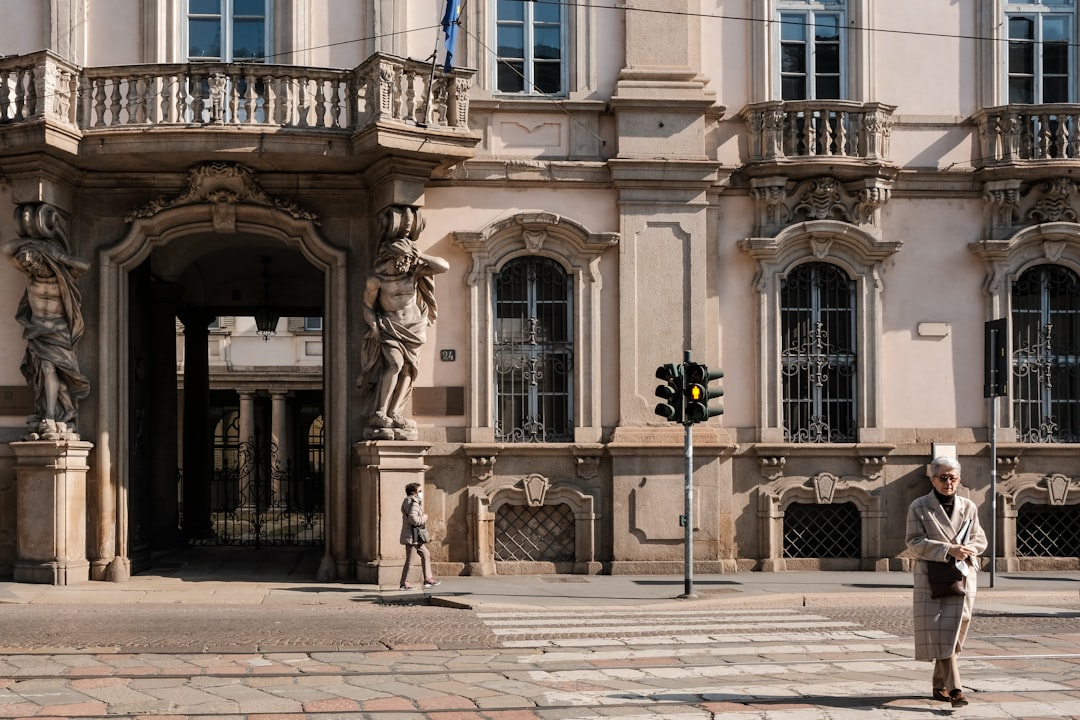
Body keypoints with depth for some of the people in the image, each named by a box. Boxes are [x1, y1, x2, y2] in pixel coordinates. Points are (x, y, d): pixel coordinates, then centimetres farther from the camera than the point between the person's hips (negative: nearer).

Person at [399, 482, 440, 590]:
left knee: (426, 555, 16)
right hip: (412, 536, -11)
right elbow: (413, 519, -28)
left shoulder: (407, 502, 16)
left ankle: (428, 579, 19)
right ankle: (404, 583, 2)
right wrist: (424, 518, -12)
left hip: (416, 537, 11)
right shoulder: (414, 503, -17)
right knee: (409, 560, -4)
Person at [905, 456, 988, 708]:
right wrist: (948, 550, -19)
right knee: (938, 632, -13)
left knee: (953, 631, 4)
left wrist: (968, 549, -9)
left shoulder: (969, 507, 10)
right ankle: (954, 688, -18)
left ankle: (939, 685, 18)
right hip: (931, 578, -3)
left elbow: (980, 539, 15)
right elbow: (914, 543, -7)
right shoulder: (919, 507, 0)